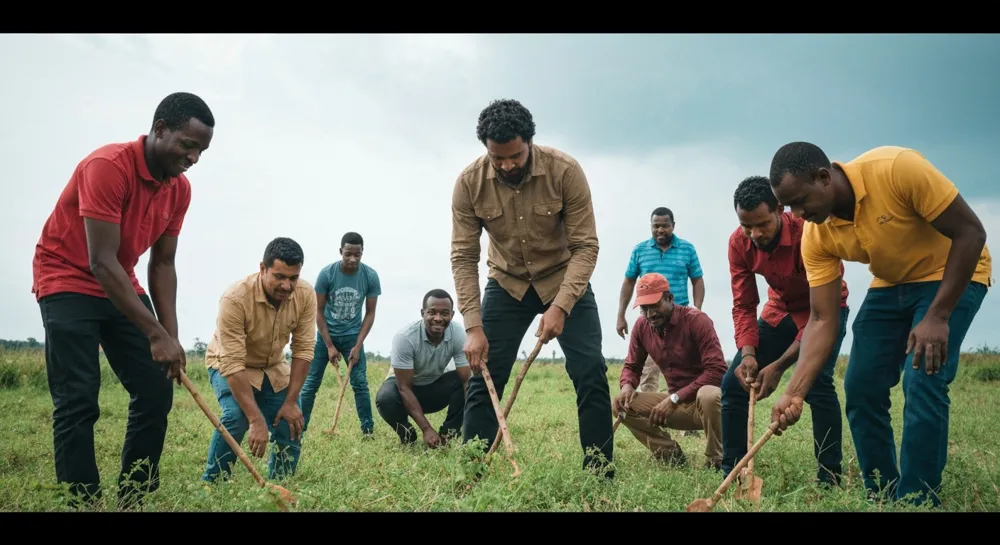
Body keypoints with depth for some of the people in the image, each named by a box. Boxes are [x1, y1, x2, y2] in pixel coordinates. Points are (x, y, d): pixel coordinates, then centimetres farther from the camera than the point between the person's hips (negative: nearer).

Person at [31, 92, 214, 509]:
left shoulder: (180, 189, -4)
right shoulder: (108, 166, -26)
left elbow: (162, 264, 1)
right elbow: (101, 262, -30)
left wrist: (171, 336, -9)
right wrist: (156, 333, -32)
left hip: (121, 287, 7)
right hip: (68, 281, -7)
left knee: (157, 390, -1)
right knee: (78, 400, -14)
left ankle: (134, 500, 9)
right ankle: (83, 504, -5)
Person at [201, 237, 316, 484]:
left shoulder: (305, 294, -23)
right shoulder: (235, 298, -36)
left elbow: (303, 349, -16)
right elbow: (233, 364, -37)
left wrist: (291, 402, -20)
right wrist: (257, 420, -41)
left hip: (274, 366, 4)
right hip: (228, 363, -4)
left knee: (292, 425, -8)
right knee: (237, 417, -28)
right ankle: (211, 484, -8)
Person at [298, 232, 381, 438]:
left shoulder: (370, 276, -15)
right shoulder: (327, 273, -18)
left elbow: (370, 313, -7)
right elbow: (319, 311, -10)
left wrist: (358, 346, -13)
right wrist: (330, 346, -13)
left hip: (352, 334, 0)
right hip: (326, 334, 0)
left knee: (360, 382, -6)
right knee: (310, 383, -1)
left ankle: (368, 431, 1)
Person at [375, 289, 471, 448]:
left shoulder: (459, 334, -23)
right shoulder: (405, 337, -31)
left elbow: (467, 380, -25)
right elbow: (404, 388, -29)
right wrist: (426, 429, -35)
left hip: (436, 386, 2)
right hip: (406, 388, -2)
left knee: (467, 383, -26)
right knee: (385, 399, -35)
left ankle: (448, 434, -9)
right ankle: (407, 435, -4)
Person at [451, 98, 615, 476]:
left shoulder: (565, 171, -25)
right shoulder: (469, 182, -19)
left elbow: (586, 245, -22)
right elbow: (463, 257, -16)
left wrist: (560, 306, -34)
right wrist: (473, 327, -24)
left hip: (565, 282, -1)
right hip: (507, 284, 2)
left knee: (591, 373, -11)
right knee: (483, 378, -4)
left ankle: (601, 475, 1)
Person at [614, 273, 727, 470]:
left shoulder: (697, 320, -18)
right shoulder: (642, 326, -1)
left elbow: (717, 370, -24)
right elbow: (631, 366, 10)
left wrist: (674, 398, -27)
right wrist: (627, 385, -15)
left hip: (705, 401, -5)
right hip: (677, 404, 5)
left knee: (709, 395, -40)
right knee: (622, 404, -12)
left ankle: (716, 462, -15)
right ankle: (672, 456, -4)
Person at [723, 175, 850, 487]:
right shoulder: (739, 243, -17)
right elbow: (743, 305, -12)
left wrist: (779, 366, -37)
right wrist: (747, 353, -30)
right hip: (779, 311, 5)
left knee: (816, 382, -28)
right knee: (734, 383, -4)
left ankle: (830, 478, -17)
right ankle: (731, 474, 6)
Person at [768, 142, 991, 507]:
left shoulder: (896, 168, -32)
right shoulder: (816, 237, -16)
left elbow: (971, 232, -25)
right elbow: (822, 321, -14)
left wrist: (937, 316, -28)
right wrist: (795, 391, -25)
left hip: (951, 275, -5)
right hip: (890, 285, 5)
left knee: (923, 384, -20)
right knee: (860, 388, -2)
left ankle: (916, 501, -7)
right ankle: (883, 497, 13)